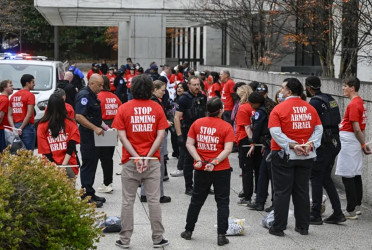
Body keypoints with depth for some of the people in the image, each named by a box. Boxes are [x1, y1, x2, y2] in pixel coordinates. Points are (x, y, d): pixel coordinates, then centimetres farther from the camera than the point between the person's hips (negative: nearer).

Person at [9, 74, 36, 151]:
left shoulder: (13, 96, 14)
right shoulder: (30, 95, -7)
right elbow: (29, 114, -16)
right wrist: (21, 128, -13)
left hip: (16, 126, 7)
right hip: (27, 127, -7)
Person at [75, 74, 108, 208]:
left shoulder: (92, 96, 15)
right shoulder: (84, 95, -17)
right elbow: (79, 116, -26)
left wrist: (102, 125, 13)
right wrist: (95, 128, -27)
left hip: (94, 136, 10)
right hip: (87, 137, -10)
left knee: (92, 164, 14)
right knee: (88, 165, -5)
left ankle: (90, 194, 22)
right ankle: (87, 196, 1)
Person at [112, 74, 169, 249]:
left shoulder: (124, 108, -2)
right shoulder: (157, 108, 0)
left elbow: (122, 136, -8)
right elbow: (161, 135, -6)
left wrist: (136, 157, -10)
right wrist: (148, 157, -9)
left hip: (130, 161, 0)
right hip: (153, 161, 1)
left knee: (128, 201, 6)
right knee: (154, 200, 6)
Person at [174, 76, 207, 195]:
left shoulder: (203, 97, 7)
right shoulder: (184, 99, -11)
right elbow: (177, 117, -13)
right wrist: (179, 135, -19)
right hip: (188, 133, -5)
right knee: (188, 160, 1)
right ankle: (189, 187, 8)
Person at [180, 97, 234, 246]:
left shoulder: (197, 123, 0)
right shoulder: (226, 127, -9)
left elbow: (189, 144, -3)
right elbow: (228, 149, -17)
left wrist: (198, 160, -9)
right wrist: (214, 162, -19)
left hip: (201, 169, 3)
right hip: (222, 170, -3)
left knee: (196, 200, 17)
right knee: (222, 202, 6)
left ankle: (188, 231, 25)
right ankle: (221, 235, 3)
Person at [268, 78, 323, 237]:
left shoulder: (279, 109, -10)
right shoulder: (310, 108, 5)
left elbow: (275, 132, -19)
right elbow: (318, 129, 2)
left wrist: (292, 145, -20)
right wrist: (310, 144, -7)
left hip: (284, 156, -4)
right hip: (306, 157, 4)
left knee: (282, 192, 3)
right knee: (302, 191, 13)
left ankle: (278, 227, 7)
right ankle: (303, 227, 18)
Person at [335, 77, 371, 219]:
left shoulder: (353, 104, -17)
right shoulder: (360, 102, 14)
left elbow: (357, 129, -18)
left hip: (349, 141, -10)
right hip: (356, 142, 10)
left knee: (347, 177, -6)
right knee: (356, 175, 13)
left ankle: (351, 211, -4)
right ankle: (357, 207, 20)